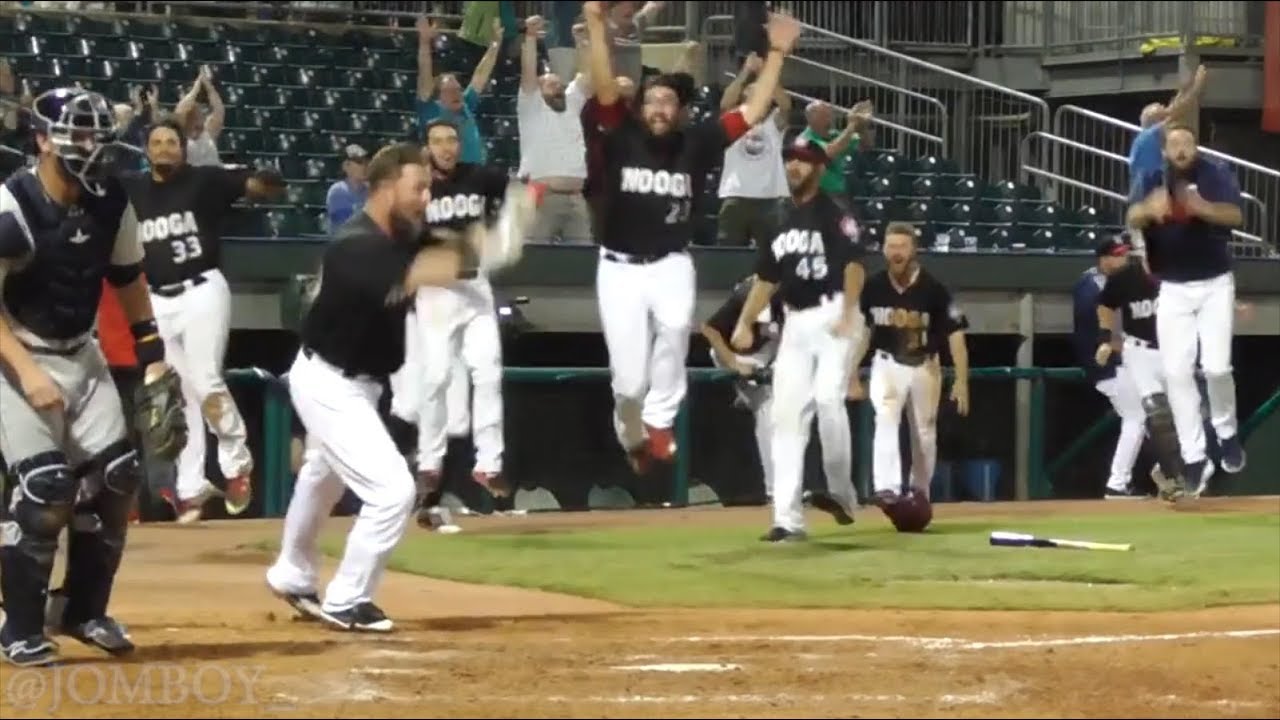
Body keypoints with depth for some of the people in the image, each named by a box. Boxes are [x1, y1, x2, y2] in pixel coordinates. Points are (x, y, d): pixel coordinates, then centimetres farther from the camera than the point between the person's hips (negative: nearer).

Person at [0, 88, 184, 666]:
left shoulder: (111, 205, -3)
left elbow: (130, 283, 12)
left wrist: (154, 364, 9)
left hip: (82, 355, 6)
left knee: (116, 479, 1)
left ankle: (82, 610, 19)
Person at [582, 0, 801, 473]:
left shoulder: (696, 143, 1)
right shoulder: (622, 136, -3)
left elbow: (754, 112, 2)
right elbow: (604, 87, -16)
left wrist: (776, 53, -3)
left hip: (671, 264, 0)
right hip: (620, 266, 0)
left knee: (675, 324, -34)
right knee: (629, 379, -3)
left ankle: (659, 421, -17)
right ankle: (633, 438, 30)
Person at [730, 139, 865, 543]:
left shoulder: (833, 214, -4)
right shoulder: (780, 220, 16)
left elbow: (854, 265, -13)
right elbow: (767, 278, 19)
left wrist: (847, 314, -25)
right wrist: (745, 322, 8)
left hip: (832, 316, -7)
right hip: (795, 323, 7)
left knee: (828, 397, -23)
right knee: (787, 414, -1)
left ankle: (842, 494, -9)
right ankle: (788, 519, -1)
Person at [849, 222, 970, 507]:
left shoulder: (933, 289, -16)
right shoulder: (873, 288, -8)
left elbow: (955, 334, -13)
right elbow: (862, 332, 5)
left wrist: (961, 380, -18)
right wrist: (852, 376, 4)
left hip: (924, 366, 0)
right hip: (887, 364, 0)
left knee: (924, 433, 9)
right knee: (886, 419, -22)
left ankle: (919, 490, 29)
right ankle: (886, 488, -31)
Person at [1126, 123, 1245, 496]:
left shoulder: (1215, 175, -7)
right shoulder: (1151, 179, -2)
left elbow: (1235, 216, -21)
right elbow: (1132, 218, -19)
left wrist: (1199, 207, -40)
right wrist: (1150, 208, -43)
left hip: (1214, 285, -2)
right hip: (1173, 290, 2)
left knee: (1216, 367, -10)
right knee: (1176, 372, -3)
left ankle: (1227, 432, 19)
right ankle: (1194, 458, 4)